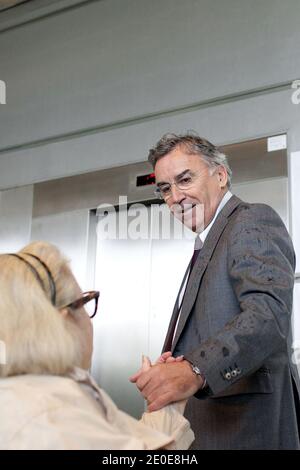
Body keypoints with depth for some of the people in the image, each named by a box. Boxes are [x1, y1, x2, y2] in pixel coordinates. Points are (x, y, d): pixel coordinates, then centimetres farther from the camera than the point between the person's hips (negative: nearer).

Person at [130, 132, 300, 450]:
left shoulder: (253, 221, -10)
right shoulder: (208, 243, 20)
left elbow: (268, 313, -28)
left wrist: (194, 370, -41)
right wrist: (170, 367, -3)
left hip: (245, 426, -9)